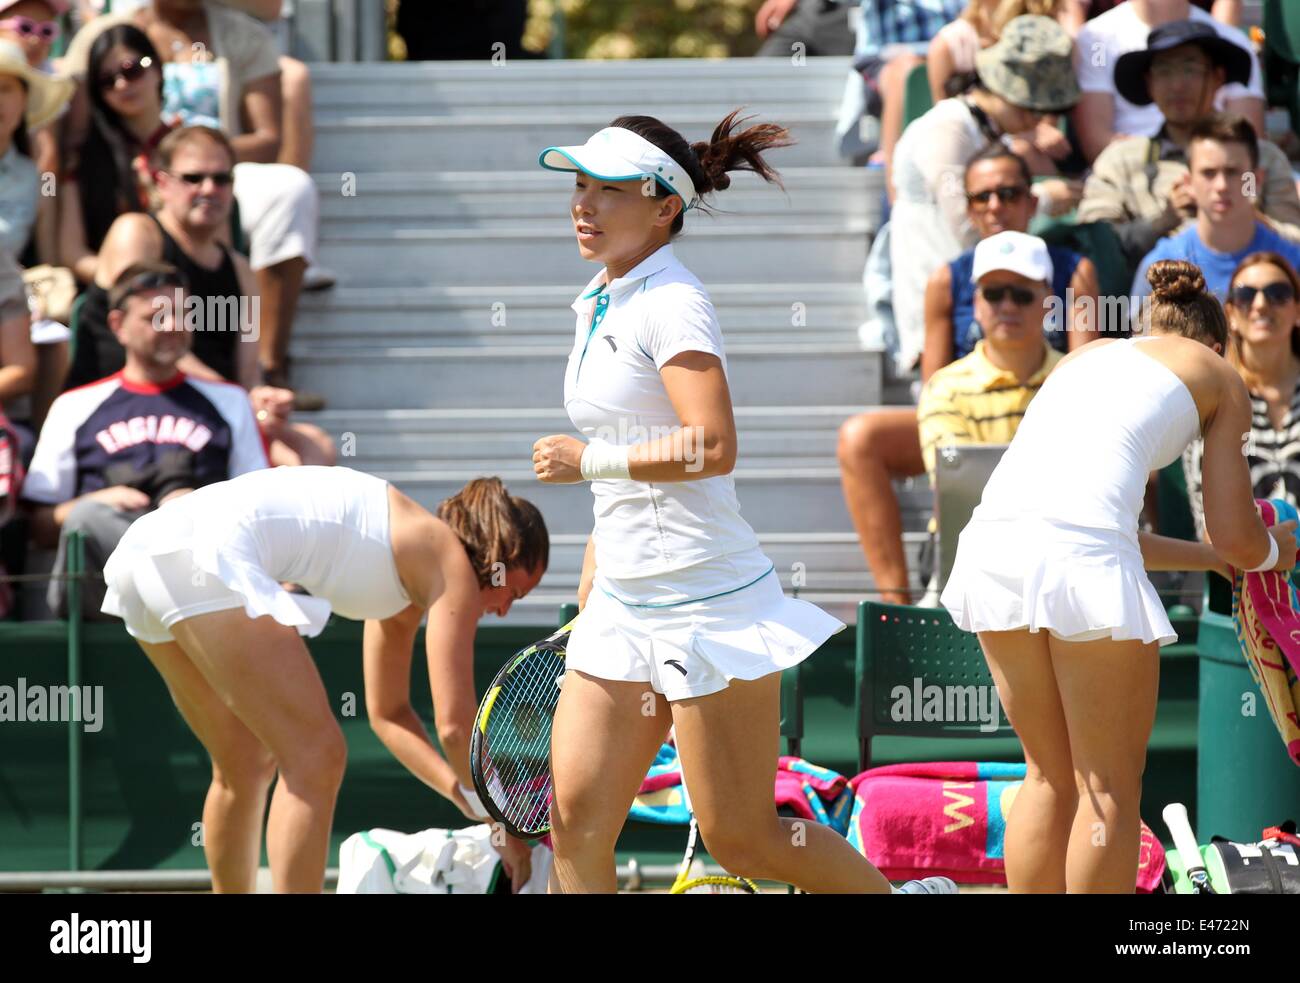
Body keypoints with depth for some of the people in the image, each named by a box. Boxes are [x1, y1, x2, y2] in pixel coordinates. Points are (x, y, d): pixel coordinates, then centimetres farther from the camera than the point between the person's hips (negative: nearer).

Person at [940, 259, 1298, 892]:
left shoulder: (1087, 356, 33)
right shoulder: (1217, 375, 20)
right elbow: (1238, 540, 13)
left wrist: (1212, 558, 46)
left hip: (993, 542, 6)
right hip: (1082, 560, -6)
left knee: (1050, 777, 19)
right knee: (1111, 790, 5)